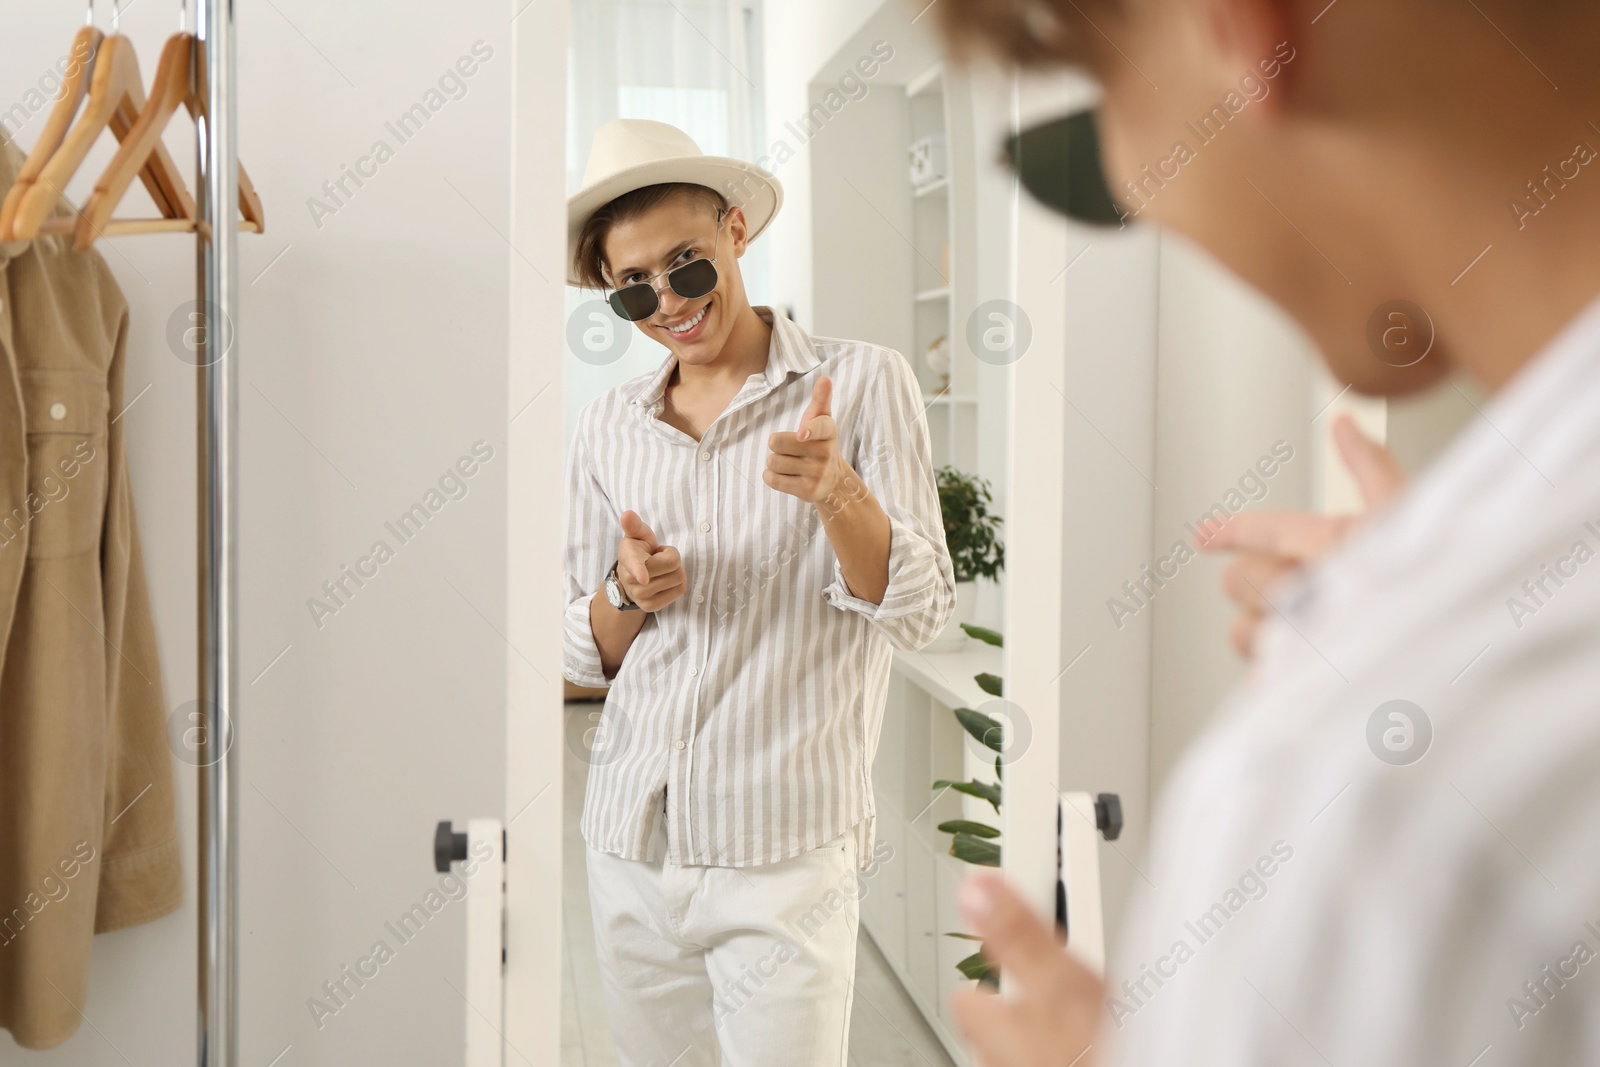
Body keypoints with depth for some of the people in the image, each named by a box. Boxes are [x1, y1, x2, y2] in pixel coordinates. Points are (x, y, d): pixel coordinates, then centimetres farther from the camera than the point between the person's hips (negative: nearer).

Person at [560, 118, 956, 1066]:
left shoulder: (863, 383, -4)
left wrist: (835, 490, -27)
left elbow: (921, 612, -10)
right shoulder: (607, 428, 8)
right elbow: (587, 656, 12)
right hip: (629, 844, 4)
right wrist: (626, 594, -10)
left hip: (784, 854, -4)